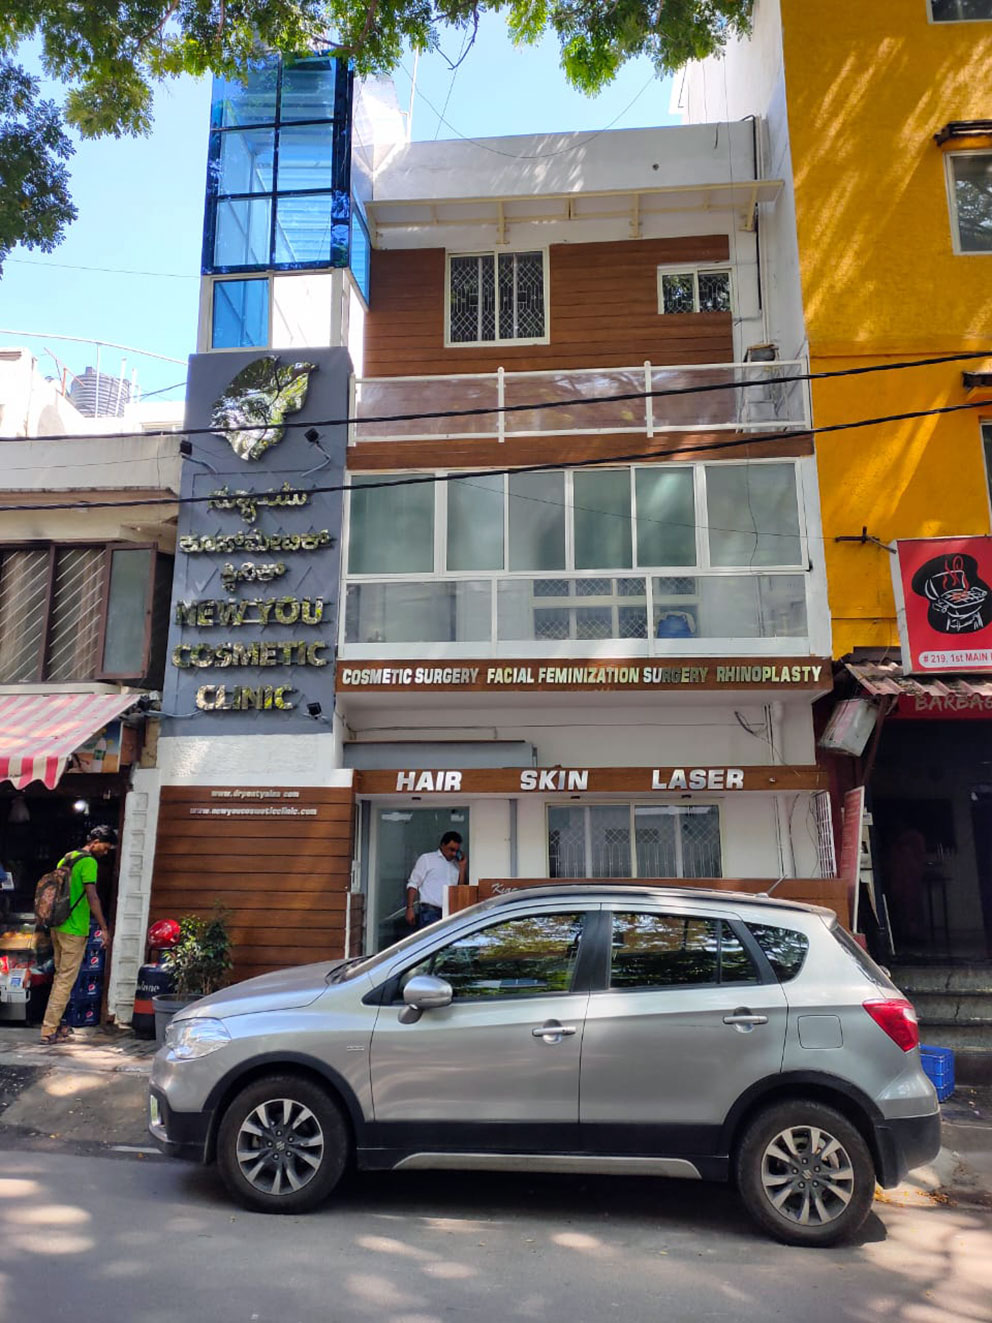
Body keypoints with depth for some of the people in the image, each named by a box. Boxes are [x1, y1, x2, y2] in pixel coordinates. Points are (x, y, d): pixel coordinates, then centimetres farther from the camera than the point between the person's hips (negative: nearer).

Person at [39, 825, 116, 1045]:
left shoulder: (66, 858, 15)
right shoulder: (88, 862, -13)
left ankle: (54, 1024, 22)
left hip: (58, 926, 9)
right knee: (66, 980, -3)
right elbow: (92, 898, -20)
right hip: (74, 930, -9)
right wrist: (105, 929, -19)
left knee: (60, 977, 16)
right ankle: (49, 1030, -2)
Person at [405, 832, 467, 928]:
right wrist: (410, 908, -8)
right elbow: (413, 884, 2)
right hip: (431, 911, -4)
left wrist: (463, 867, 4)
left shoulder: (457, 864, 16)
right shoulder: (427, 859, 5)